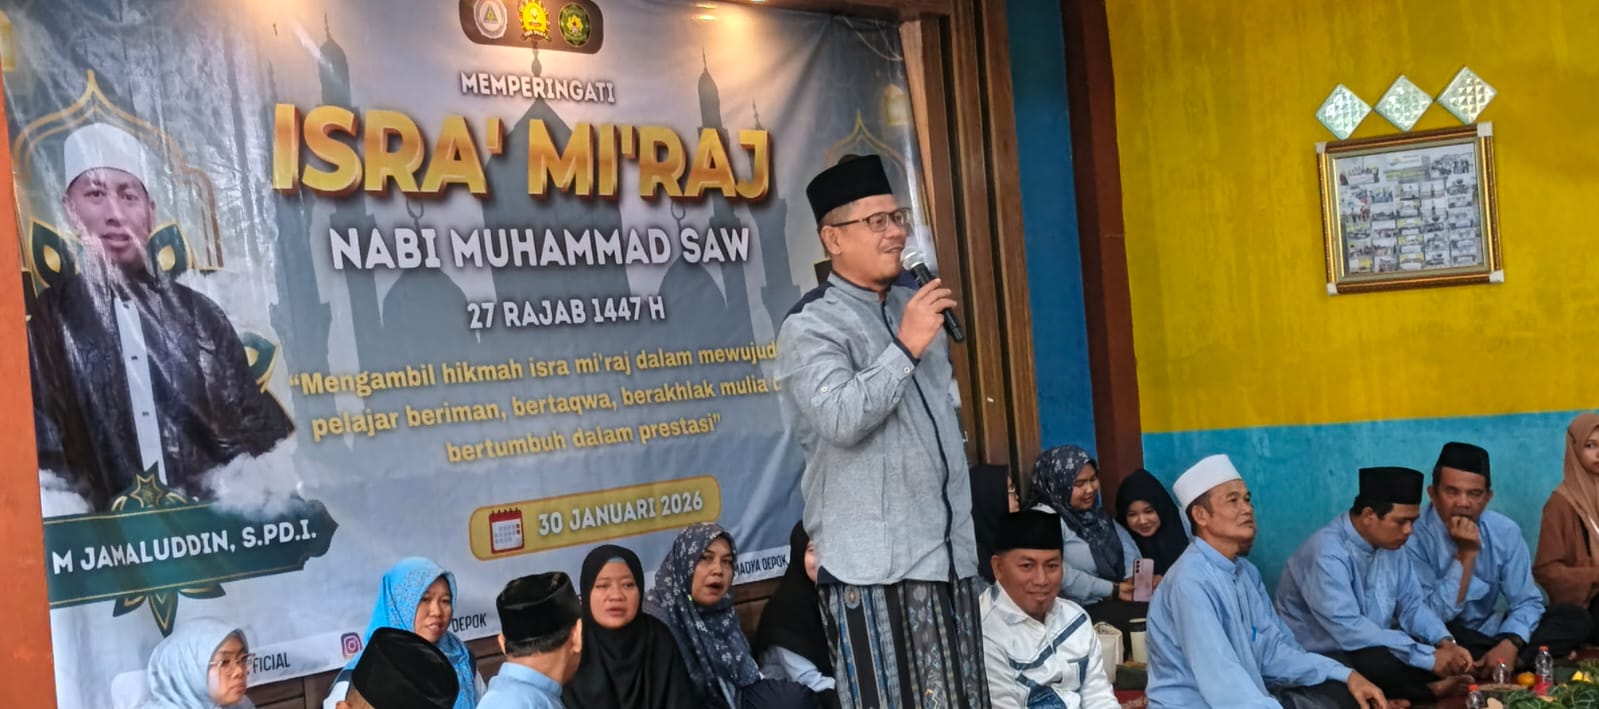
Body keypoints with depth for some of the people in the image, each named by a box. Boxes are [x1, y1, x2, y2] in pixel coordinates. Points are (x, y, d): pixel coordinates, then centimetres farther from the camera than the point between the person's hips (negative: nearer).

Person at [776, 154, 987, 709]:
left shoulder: (916, 307, 16)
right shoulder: (811, 326, -7)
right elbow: (841, 419, -23)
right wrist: (905, 347, -21)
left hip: (948, 552, 7)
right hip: (873, 565, -7)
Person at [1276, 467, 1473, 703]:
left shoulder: (1390, 542, 0)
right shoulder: (1327, 554, -26)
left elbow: (1412, 604, 6)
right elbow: (1348, 630, -34)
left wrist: (1446, 643, -14)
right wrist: (1428, 657, -32)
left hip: (1377, 646, 8)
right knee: (1383, 662, -33)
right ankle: (1429, 690, -7)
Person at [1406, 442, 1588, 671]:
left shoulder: (1505, 532, -6)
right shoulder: (1414, 536, -19)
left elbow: (1526, 602, -3)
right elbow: (1431, 617, -21)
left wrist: (1510, 644, -23)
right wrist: (1465, 555, -27)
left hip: (1487, 632, 4)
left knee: (1574, 617, -10)